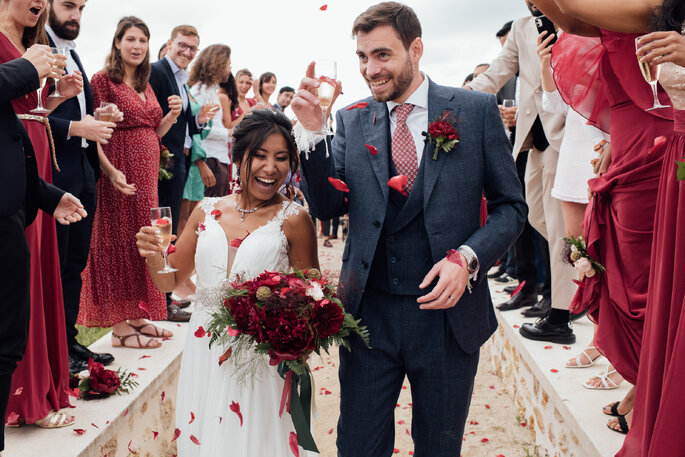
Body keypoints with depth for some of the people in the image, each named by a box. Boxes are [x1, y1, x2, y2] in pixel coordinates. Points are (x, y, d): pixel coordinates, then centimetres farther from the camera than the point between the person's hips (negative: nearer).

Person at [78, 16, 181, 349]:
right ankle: (119, 326, 5)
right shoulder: (103, 80, -7)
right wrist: (111, 171, -25)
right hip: (118, 174, -7)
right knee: (118, 242, -2)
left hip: (147, 174, 7)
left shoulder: (146, 86, 16)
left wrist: (172, 116, 0)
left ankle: (138, 316, 19)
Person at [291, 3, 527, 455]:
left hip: (448, 312, -1)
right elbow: (327, 206, 0)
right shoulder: (351, 120, 4)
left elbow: (511, 206, 0)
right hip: (368, 312, 2)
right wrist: (312, 131, -12)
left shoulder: (477, 109, -2)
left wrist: (467, 257, -17)